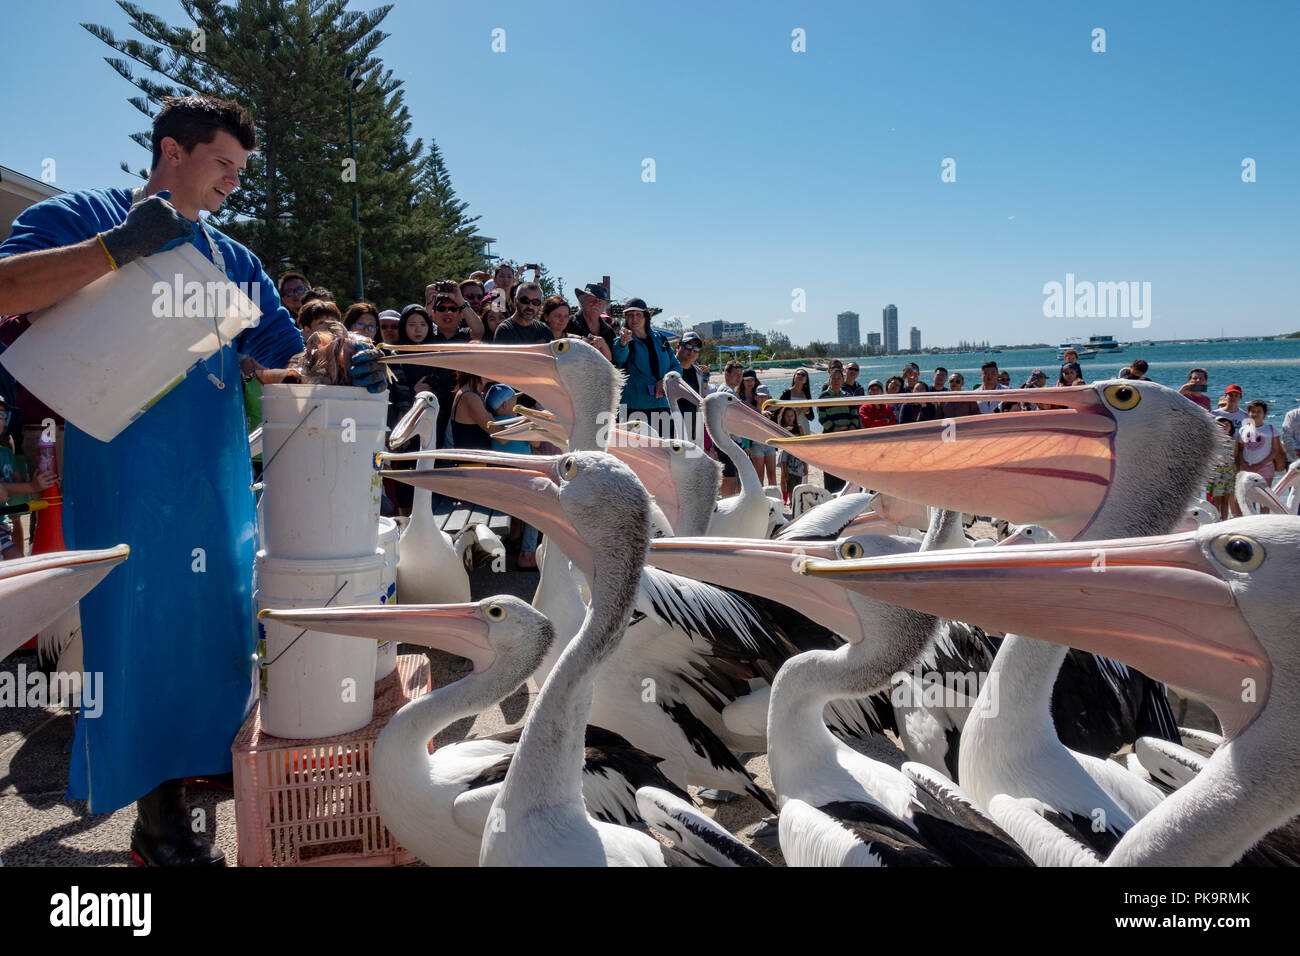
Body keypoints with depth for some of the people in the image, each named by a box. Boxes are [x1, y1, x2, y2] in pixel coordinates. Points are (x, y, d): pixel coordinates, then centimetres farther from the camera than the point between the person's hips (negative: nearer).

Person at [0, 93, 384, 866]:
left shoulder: (233, 258, 16)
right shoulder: (81, 218, 1)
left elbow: (285, 356, 15)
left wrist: (341, 370, -5)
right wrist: (117, 247, -23)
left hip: (220, 476, 5)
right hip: (124, 476, -5)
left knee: (218, 618, 9)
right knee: (138, 626, 1)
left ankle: (203, 757, 28)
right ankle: (158, 814, 15)